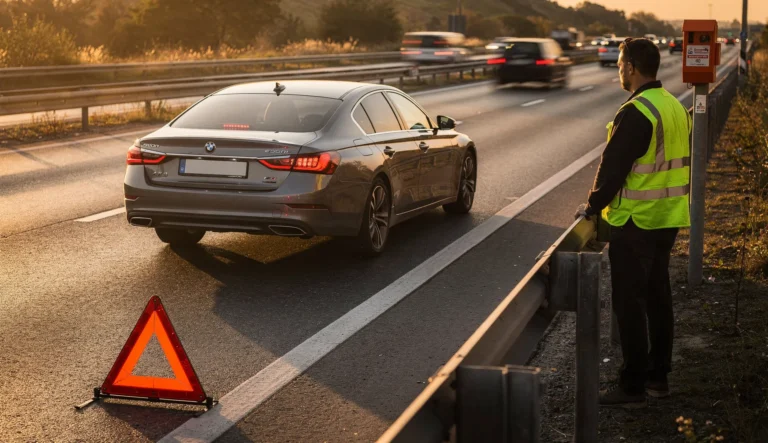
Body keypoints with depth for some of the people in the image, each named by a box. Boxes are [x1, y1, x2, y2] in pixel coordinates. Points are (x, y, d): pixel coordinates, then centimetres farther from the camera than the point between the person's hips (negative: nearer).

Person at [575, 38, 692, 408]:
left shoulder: (636, 113, -20)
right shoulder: (675, 108, 9)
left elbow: (613, 166, -19)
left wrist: (593, 206, -5)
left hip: (635, 224, -9)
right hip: (667, 220, 9)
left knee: (629, 304, -2)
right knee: (658, 297, 16)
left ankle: (632, 387, 3)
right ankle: (658, 376, 26)